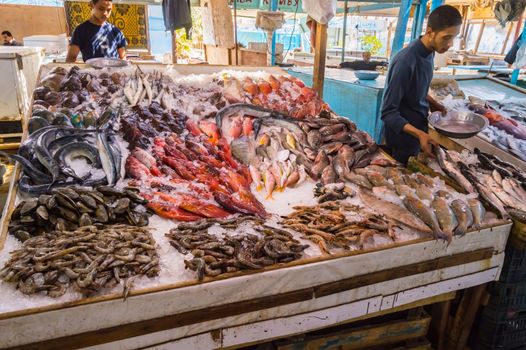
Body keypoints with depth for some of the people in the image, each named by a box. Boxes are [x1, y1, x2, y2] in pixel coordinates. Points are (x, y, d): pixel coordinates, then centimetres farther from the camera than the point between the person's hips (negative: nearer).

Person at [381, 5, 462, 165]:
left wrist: (433, 104, 2)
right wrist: (419, 134, -35)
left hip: (418, 128, 8)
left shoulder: (429, 53, -1)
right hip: (403, 136, -8)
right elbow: (388, 112, -27)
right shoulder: (405, 61, -28)